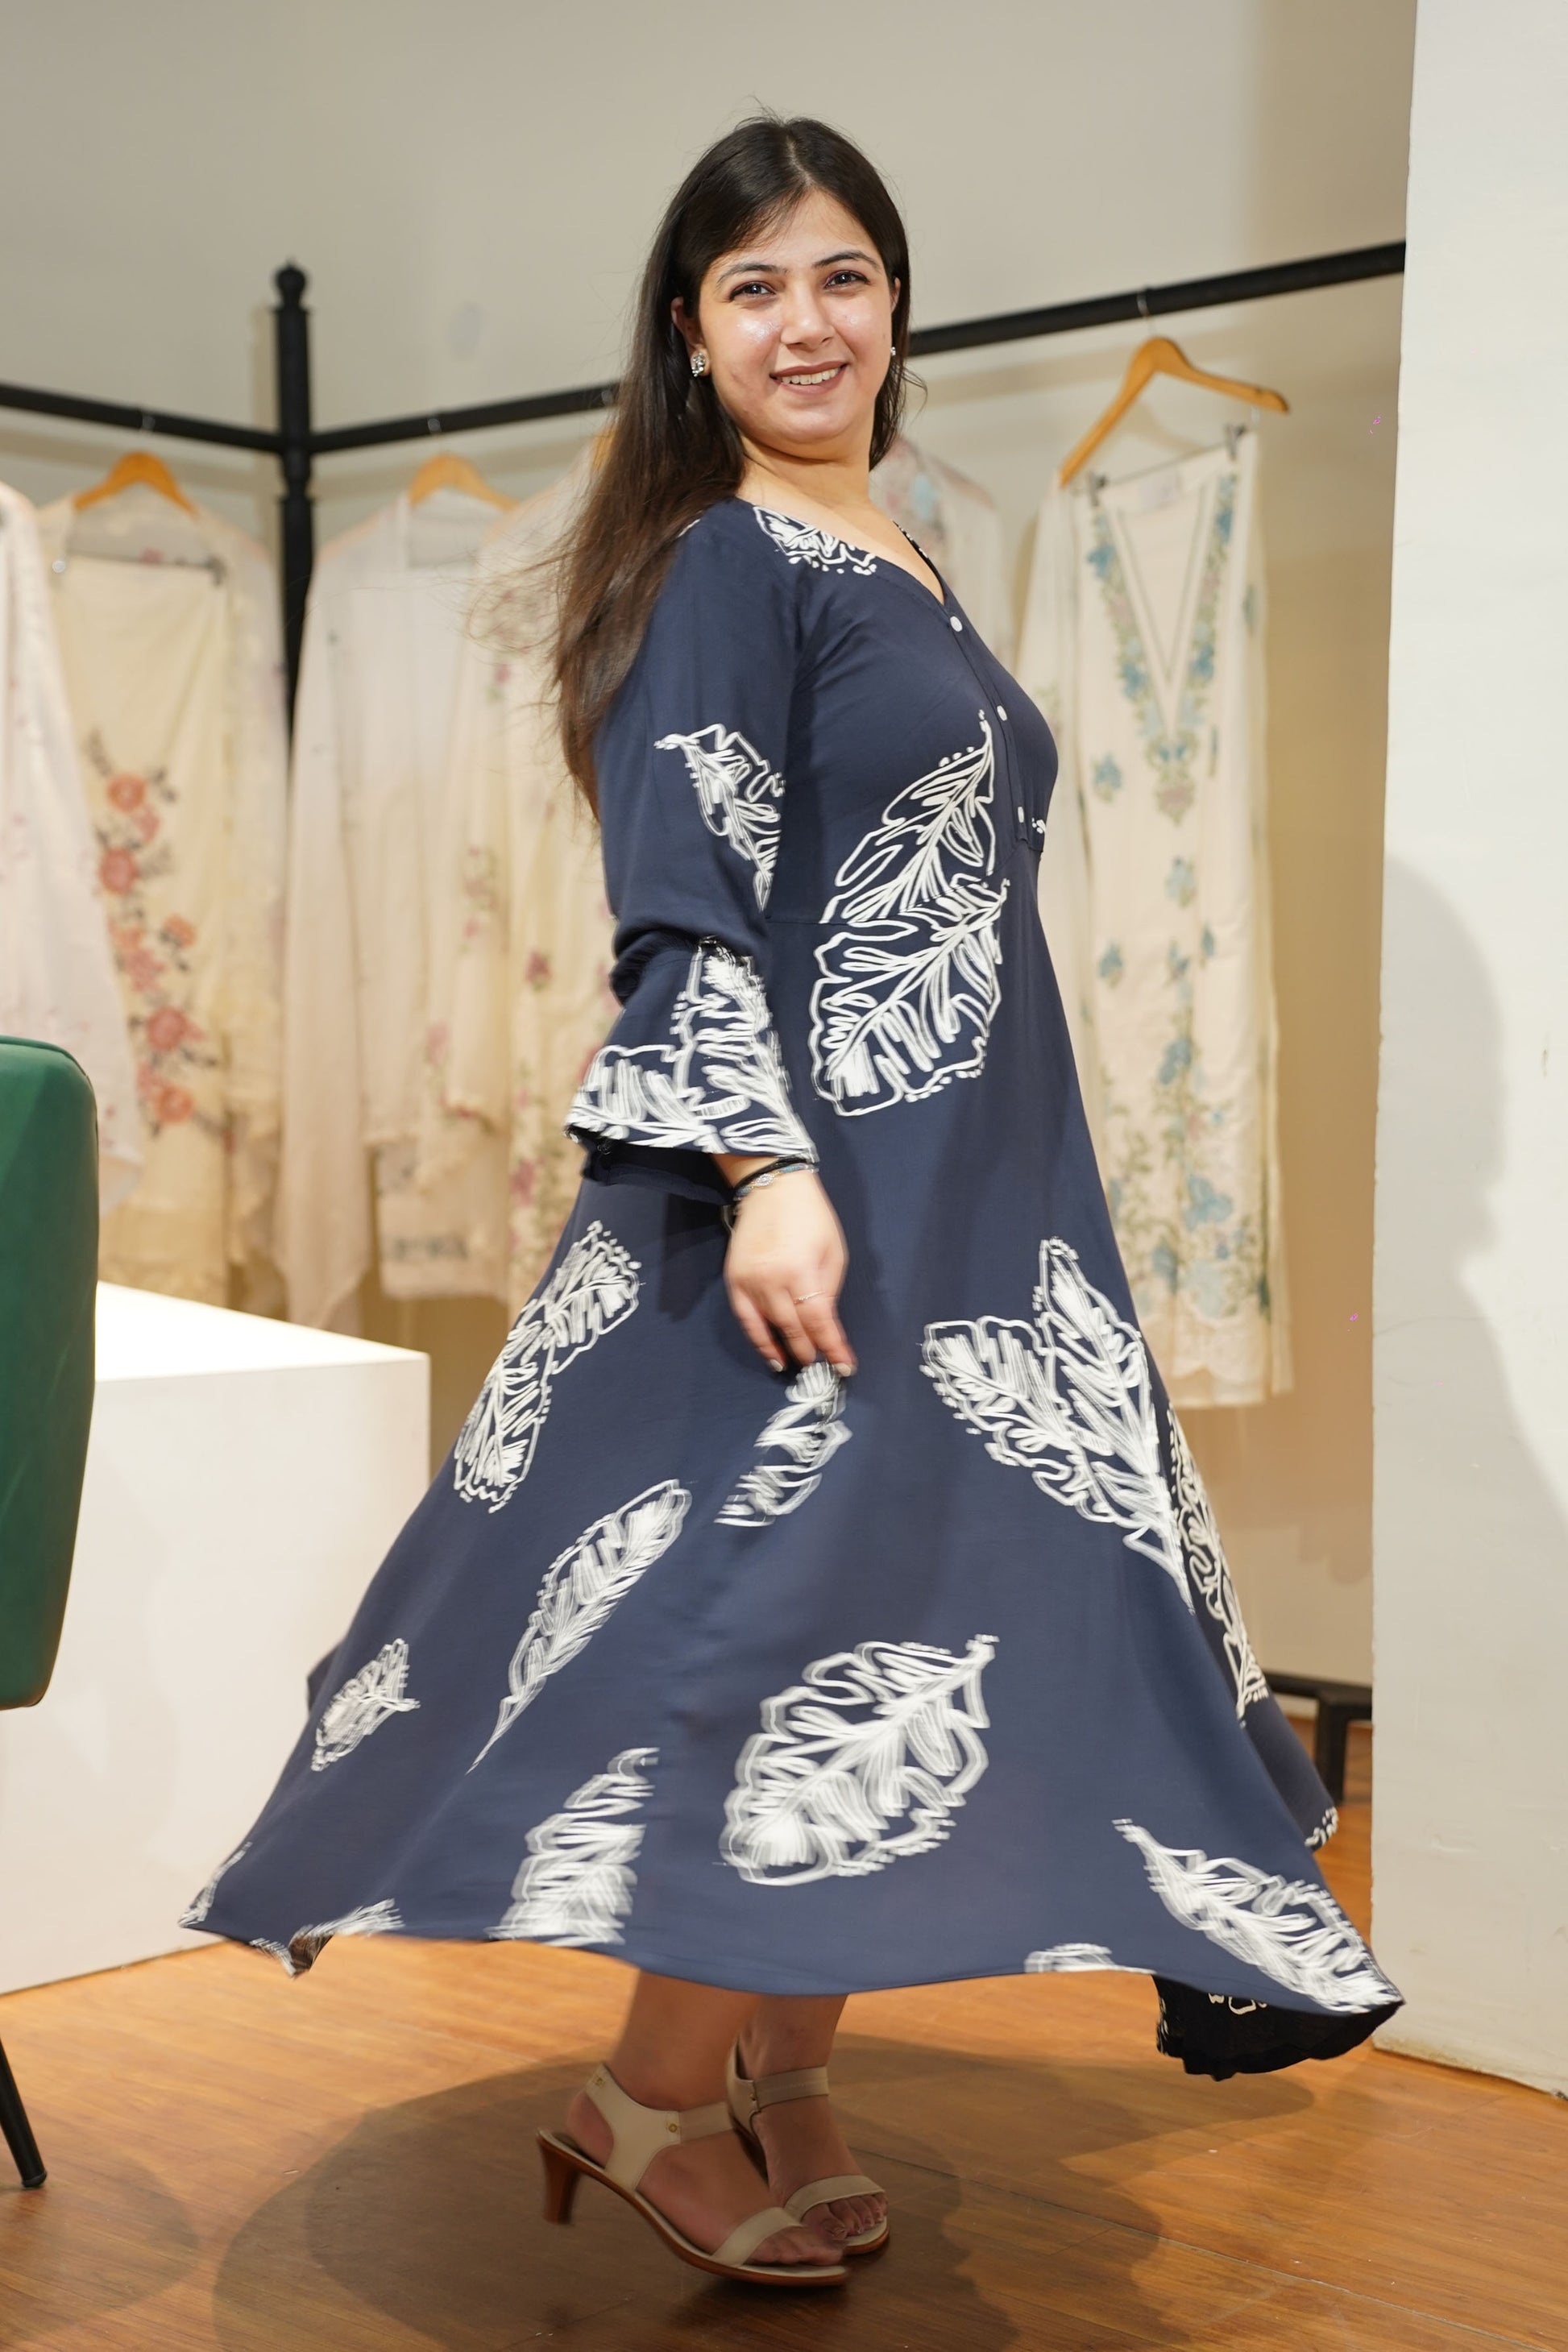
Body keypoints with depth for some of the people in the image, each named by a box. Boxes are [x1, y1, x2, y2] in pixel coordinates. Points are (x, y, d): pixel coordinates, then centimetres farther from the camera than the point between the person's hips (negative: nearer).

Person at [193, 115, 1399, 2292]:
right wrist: (765, 1165, -26)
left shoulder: (903, 577, 18)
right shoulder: (721, 567, -6)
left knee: (904, 1604, 8)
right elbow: (688, 905, -15)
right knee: (804, 1600, -10)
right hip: (813, 1171, -9)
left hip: (974, 1182, 9)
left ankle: (785, 2075, 18)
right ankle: (658, 2094, 4)